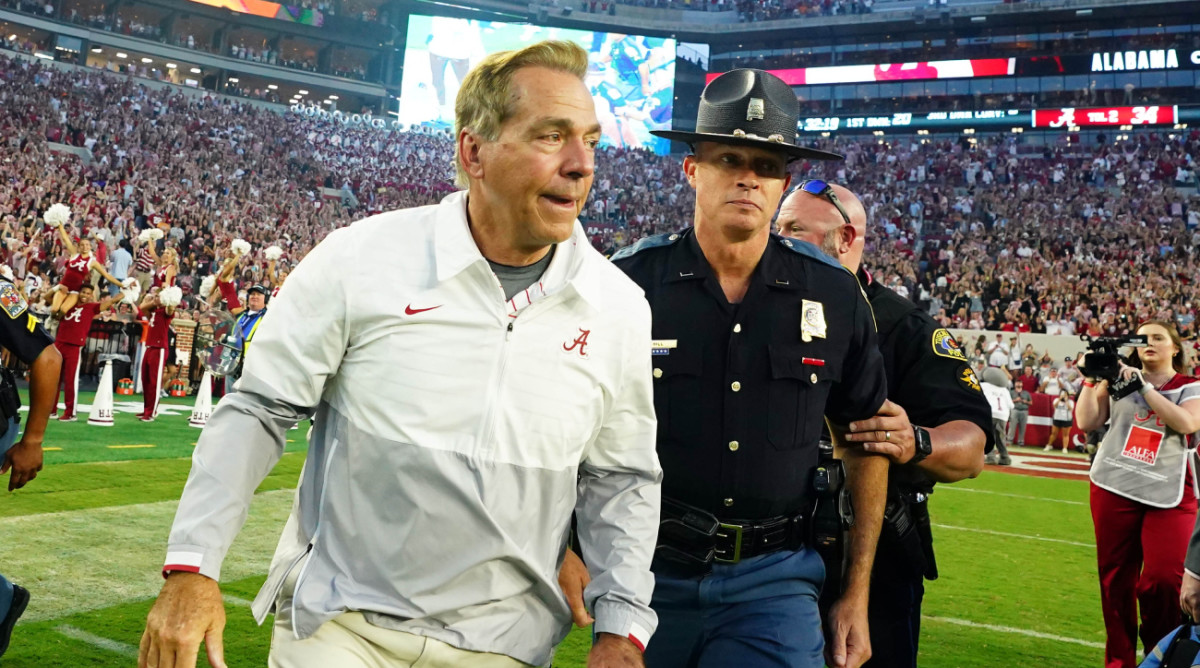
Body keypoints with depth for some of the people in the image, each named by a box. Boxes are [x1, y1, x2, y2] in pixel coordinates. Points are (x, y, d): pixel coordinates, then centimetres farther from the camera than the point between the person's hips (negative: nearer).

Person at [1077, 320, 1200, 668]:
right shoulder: (1119, 379, 8)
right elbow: (1086, 422, 2)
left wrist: (1142, 386, -18)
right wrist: (1090, 379, -6)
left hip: (1169, 496, -2)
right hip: (1113, 489, 2)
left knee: (1163, 580, -11)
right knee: (1116, 580, 8)